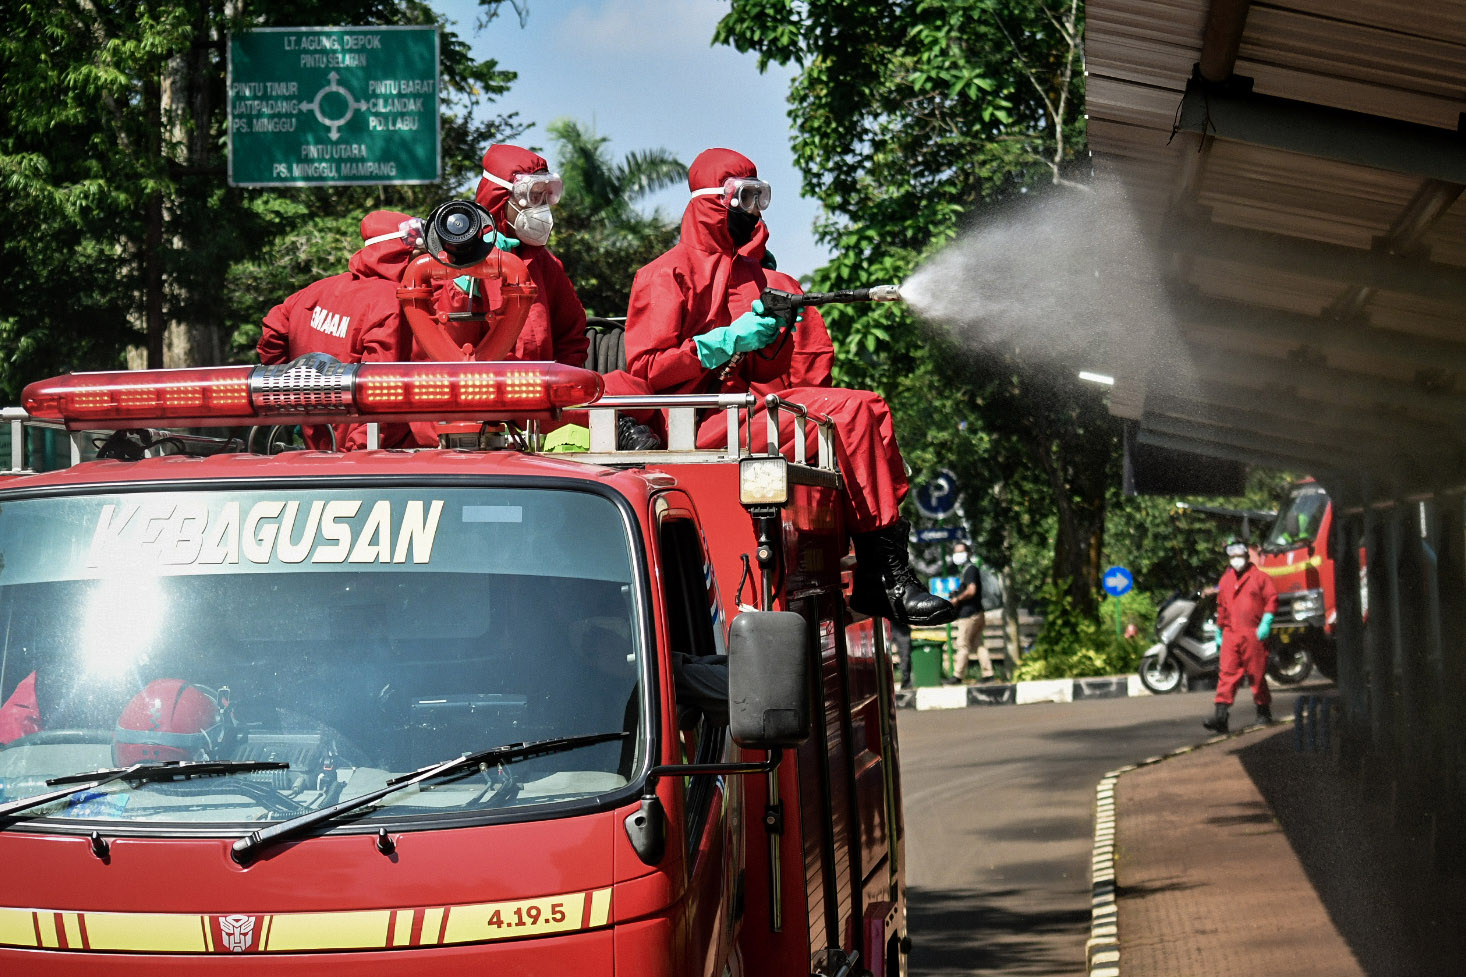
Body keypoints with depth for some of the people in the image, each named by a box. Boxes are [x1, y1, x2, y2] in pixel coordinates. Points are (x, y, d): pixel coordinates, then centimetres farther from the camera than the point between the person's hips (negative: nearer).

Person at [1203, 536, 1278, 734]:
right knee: (1227, 674, -7)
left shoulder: (1259, 577, 3)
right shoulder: (1225, 580, 18)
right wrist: (1219, 631, 25)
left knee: (1257, 673, 2)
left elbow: (1272, 599, -2)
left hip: (1253, 634, -4)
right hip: (1230, 635, 4)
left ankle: (1264, 710, 18)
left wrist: (1265, 624, -12)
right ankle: (1220, 716, -16)